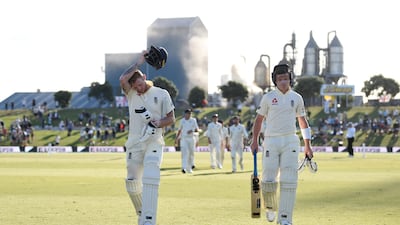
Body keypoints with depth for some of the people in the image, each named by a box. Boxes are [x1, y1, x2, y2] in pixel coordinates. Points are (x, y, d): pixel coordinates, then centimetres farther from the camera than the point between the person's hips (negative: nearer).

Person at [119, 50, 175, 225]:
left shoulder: (161, 94, 1)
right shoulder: (131, 93, 5)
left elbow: (171, 118, 5)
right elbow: (123, 79, -16)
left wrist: (159, 122, -16)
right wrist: (139, 62, -9)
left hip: (153, 143, -3)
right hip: (134, 144, 3)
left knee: (150, 179, -21)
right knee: (132, 184, 4)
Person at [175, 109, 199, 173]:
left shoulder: (193, 120, 4)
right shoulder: (182, 121, 9)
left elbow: (197, 129, -1)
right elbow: (179, 130, 18)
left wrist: (192, 130, -21)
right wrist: (177, 138, 16)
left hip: (191, 138, 0)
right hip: (183, 138, 0)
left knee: (191, 153, 5)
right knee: (184, 152, -14)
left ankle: (190, 166, 28)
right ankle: (184, 168, -24)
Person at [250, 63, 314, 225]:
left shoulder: (296, 98, 7)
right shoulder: (268, 97, 3)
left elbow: (303, 122, 13)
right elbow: (259, 119, 9)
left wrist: (307, 146, 10)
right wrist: (254, 141, 2)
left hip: (290, 142, 1)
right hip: (271, 142, -1)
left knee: (289, 180, -8)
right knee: (268, 180, -6)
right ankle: (271, 207, 24)